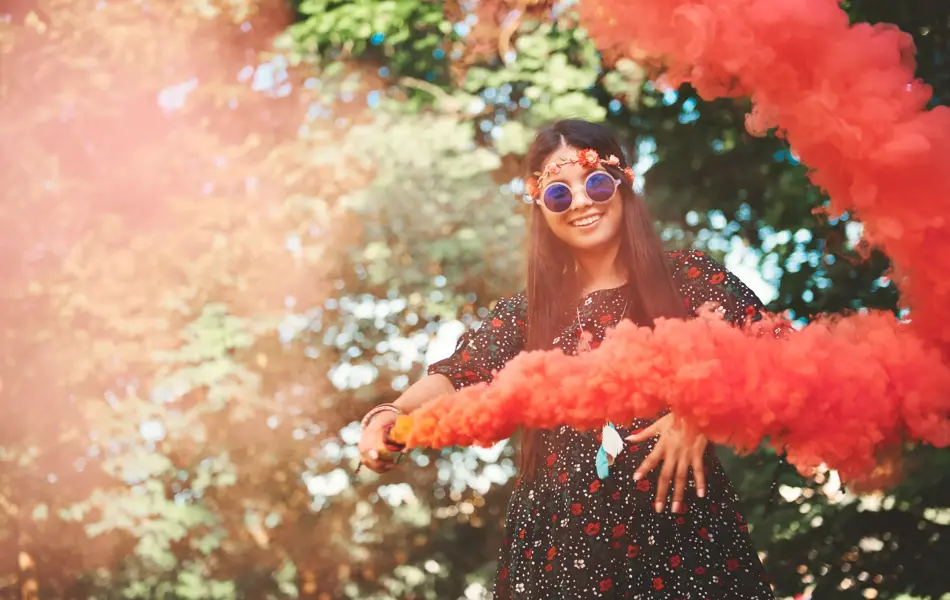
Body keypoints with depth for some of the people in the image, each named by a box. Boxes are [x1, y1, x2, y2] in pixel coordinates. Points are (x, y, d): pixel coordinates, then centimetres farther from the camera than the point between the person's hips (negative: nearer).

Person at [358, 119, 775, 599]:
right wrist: (394, 414, -23)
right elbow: (457, 373, -3)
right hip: (562, 536, 2)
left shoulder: (689, 278, 1)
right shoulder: (528, 312, 9)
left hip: (682, 526, -2)